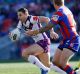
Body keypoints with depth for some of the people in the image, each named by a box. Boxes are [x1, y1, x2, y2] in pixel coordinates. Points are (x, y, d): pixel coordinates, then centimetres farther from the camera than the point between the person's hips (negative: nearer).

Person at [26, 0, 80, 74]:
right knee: (55, 61, 6)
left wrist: (34, 32, -8)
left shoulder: (59, 13, -16)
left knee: (62, 63, -18)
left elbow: (48, 27, -17)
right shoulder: (67, 10, 10)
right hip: (66, 40, 9)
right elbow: (74, 24, 22)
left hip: (71, 40, -9)